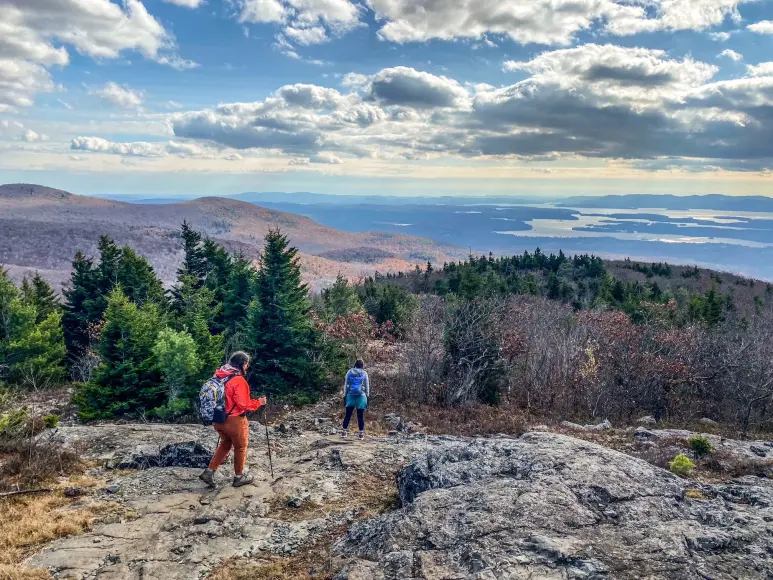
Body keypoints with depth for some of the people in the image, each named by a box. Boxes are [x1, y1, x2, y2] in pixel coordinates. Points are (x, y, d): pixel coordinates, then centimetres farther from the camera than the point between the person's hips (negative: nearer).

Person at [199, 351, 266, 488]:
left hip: (218, 419, 7)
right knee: (240, 447, 12)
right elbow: (244, 404, -22)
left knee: (225, 444, 25)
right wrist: (258, 402, -7)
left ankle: (209, 472, 20)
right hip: (234, 420, -7)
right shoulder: (238, 380, -22)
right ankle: (239, 477, 24)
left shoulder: (218, 376, 1)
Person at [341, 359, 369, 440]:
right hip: (361, 396, -1)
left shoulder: (350, 372, 5)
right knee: (360, 415, 2)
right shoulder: (364, 373, 2)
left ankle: (344, 431, 8)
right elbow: (367, 386, 5)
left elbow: (346, 385, 7)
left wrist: (345, 395, 12)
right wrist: (367, 396, 11)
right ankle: (361, 433, 3)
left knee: (348, 414, 7)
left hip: (350, 395, 1)